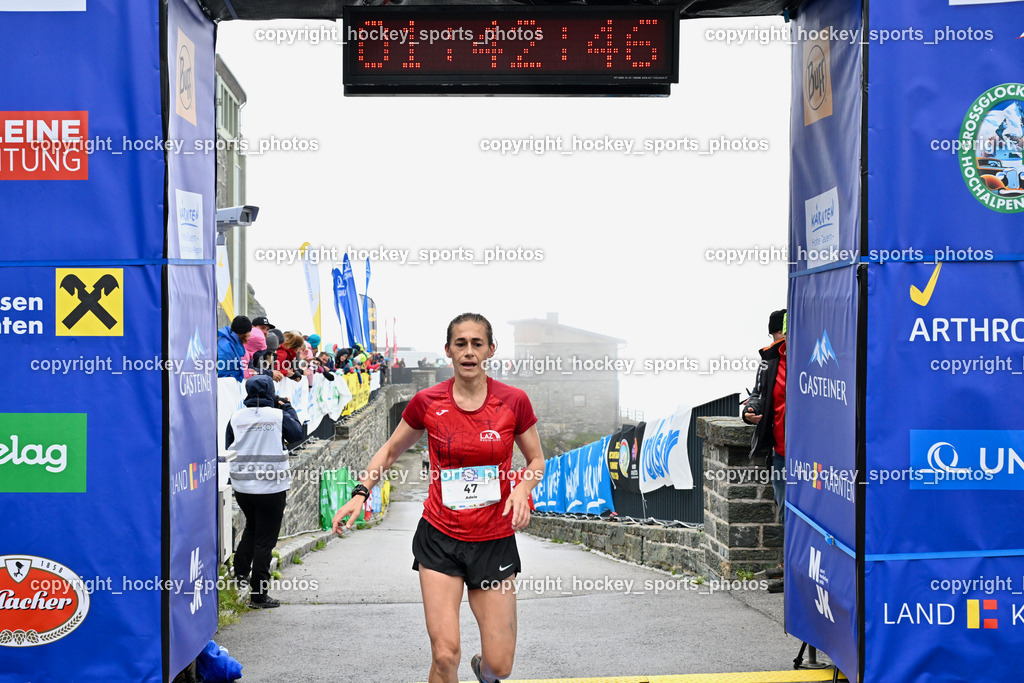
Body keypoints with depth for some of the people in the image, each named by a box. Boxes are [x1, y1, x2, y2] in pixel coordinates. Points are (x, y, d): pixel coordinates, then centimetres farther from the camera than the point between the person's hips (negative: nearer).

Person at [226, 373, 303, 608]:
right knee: (265, 539, 2)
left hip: (241, 487, 4)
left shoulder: (236, 417, 1)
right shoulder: (278, 416, -9)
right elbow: (297, 434, 6)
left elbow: (228, 446, 10)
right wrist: (288, 408, 13)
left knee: (251, 529, 27)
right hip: (271, 487, -4)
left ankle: (239, 575, 23)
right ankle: (258, 594, 5)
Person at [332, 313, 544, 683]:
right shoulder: (427, 402, -5)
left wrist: (523, 489, -12)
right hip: (439, 537, 0)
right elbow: (390, 450, 11)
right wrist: (360, 493, -2)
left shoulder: (514, 401, -6)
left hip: (495, 540, 1)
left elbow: (536, 460, 8)